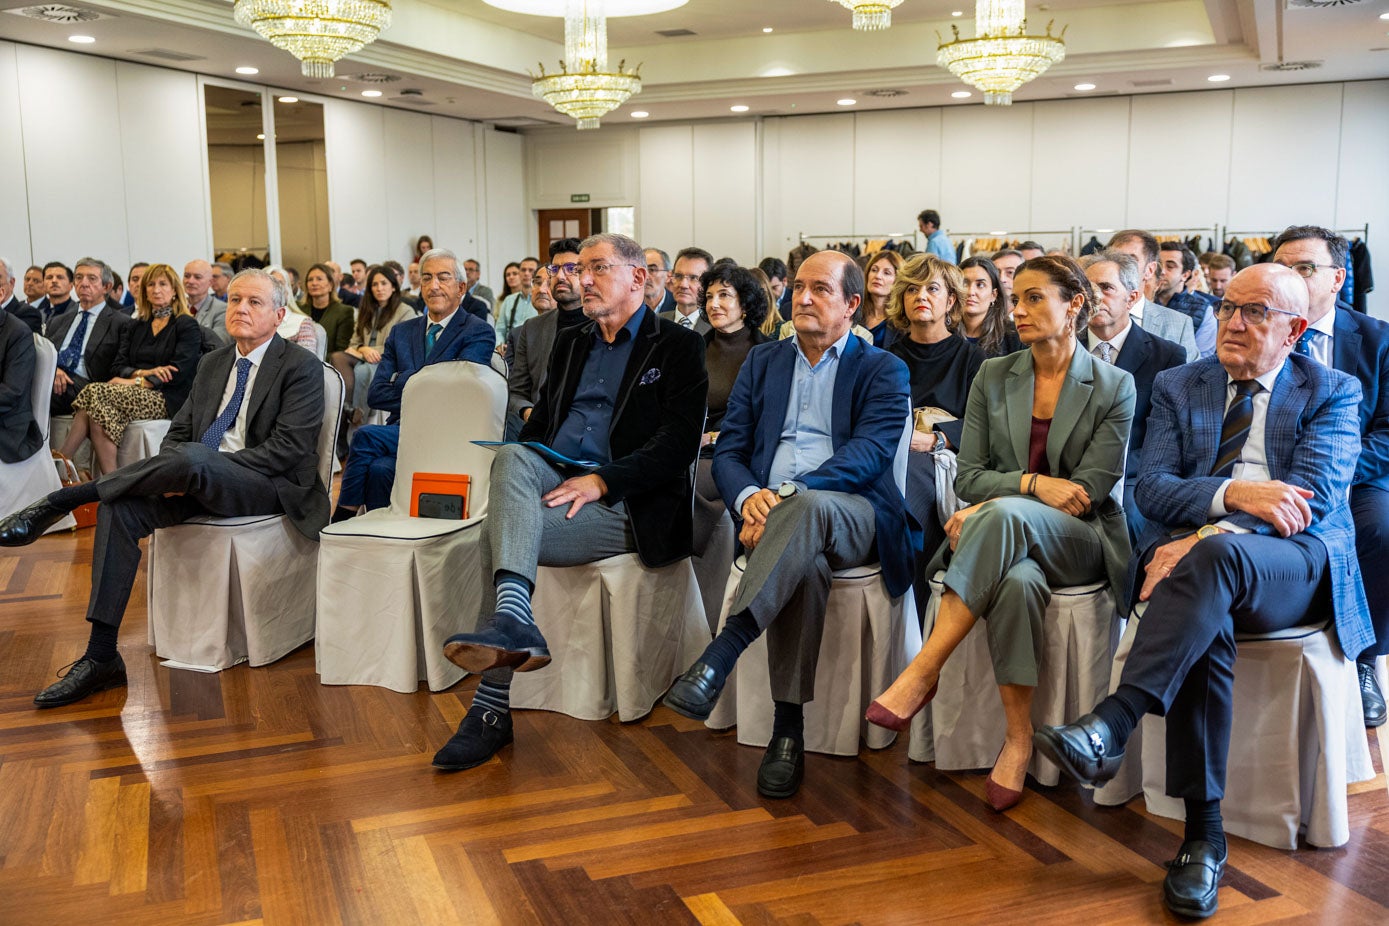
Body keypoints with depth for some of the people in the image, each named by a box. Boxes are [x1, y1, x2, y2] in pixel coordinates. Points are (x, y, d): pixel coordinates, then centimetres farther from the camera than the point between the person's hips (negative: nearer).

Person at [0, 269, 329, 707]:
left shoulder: (302, 367, -3)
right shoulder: (212, 364, 19)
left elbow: (288, 449, -14)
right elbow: (178, 432, 18)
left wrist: (189, 466, -18)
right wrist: (171, 474, -9)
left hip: (269, 488, -6)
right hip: (200, 483, 7)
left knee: (191, 459, -37)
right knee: (119, 510, -20)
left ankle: (61, 500, -20)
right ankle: (101, 657, -19)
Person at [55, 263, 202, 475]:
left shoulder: (187, 326, 5)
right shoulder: (134, 326, 23)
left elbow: (178, 372, -8)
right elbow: (117, 366, 12)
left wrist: (135, 382, -13)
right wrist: (145, 373, -10)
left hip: (166, 399, -5)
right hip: (136, 394, 5)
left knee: (96, 393, -28)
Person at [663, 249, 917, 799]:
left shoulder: (883, 371, 9)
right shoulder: (762, 362, 21)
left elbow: (870, 454, -8)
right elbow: (728, 450, 13)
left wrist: (787, 493, -22)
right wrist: (748, 496, -12)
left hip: (853, 518, -2)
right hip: (772, 512, 2)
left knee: (807, 507, -39)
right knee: (804, 560, -35)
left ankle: (721, 652, -45)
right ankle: (787, 729, -31)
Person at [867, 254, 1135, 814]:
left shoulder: (1114, 388, 2)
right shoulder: (993, 377, 11)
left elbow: (1088, 490, -5)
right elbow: (968, 477, 6)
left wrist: (992, 507, -15)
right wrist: (1034, 483, -14)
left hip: (1080, 542, -2)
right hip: (1007, 538, 2)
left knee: (1003, 514, -38)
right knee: (1017, 581, -38)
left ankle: (922, 674, -38)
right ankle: (1018, 739, -27)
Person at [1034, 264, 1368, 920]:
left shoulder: (1333, 393, 9)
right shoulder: (1177, 387, 16)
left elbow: (1313, 497, -7)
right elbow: (1152, 488, 3)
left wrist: (1210, 536, -20)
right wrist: (1231, 493, -17)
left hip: (1294, 565, -2)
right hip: (1195, 550, 2)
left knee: (1219, 555, -37)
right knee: (1207, 621, -34)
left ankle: (1110, 725, -45)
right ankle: (1204, 830, -29)